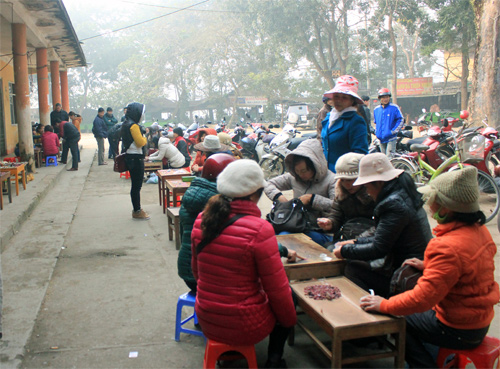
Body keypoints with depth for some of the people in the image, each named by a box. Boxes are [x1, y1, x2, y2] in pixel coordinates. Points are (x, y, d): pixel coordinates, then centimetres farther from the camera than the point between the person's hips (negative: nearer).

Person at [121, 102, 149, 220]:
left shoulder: (126, 124, 13)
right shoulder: (133, 126, -18)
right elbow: (140, 142, -19)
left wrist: (142, 139, 10)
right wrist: (145, 138, 1)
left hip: (130, 157, 10)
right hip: (136, 158, -10)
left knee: (136, 185, 16)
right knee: (137, 185, -3)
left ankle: (137, 209, 25)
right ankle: (137, 211, 3)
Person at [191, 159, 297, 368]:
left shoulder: (202, 220, -8)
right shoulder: (259, 229, -25)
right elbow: (277, 289, -16)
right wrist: (290, 320, 3)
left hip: (206, 321, 6)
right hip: (245, 327, -5)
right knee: (287, 300, 24)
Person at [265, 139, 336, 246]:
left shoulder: (331, 180, -5)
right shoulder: (293, 177, 10)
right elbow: (269, 185, 20)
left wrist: (312, 198, -17)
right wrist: (279, 196, -1)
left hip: (321, 232, -4)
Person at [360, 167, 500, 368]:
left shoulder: (448, 247, -31)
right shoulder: (479, 229, -2)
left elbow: (423, 297, -30)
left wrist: (385, 305, -19)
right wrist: (428, 265, 13)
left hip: (460, 331, -9)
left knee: (398, 321, 3)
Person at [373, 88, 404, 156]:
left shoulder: (394, 108, -3)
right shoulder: (376, 109, 12)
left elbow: (401, 120, -3)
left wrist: (393, 131, -11)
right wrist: (376, 131, 12)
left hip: (391, 138, -5)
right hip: (381, 138, 5)